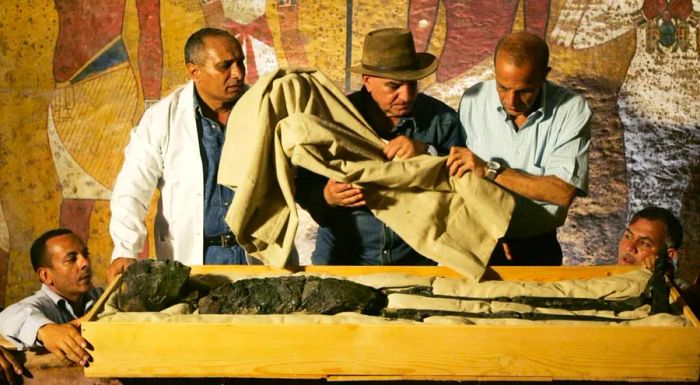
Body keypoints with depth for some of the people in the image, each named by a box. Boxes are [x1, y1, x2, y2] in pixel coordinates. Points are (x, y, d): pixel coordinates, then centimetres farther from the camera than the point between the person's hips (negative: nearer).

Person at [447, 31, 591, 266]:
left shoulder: (572, 110, -10)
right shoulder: (473, 100, -5)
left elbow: (564, 192, -18)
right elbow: (458, 177, -1)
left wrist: (491, 171, -21)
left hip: (538, 249, 3)